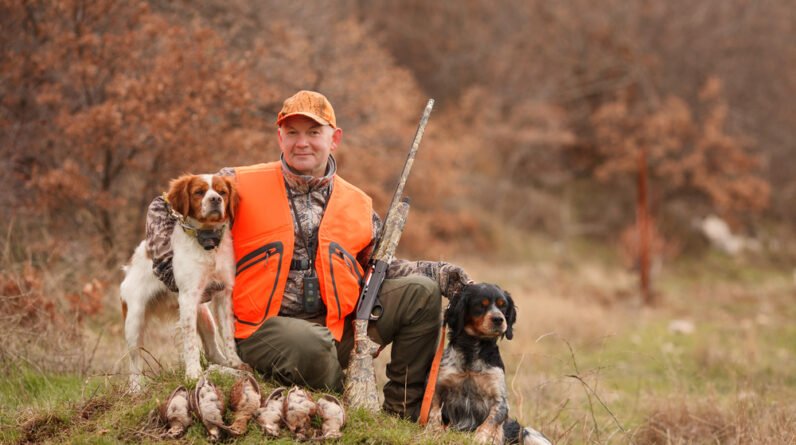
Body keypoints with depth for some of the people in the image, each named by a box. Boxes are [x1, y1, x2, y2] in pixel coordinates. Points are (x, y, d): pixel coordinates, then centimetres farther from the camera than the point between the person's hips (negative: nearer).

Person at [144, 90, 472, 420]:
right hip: (266, 328, -5)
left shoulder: (358, 204, 11)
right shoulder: (243, 186, -1)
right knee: (313, 344, -39)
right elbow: (164, 209, 5)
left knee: (421, 292, -7)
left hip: (340, 325, 5)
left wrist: (441, 274, 3)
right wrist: (173, 269, -6)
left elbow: (382, 267, 18)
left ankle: (402, 413, 0)